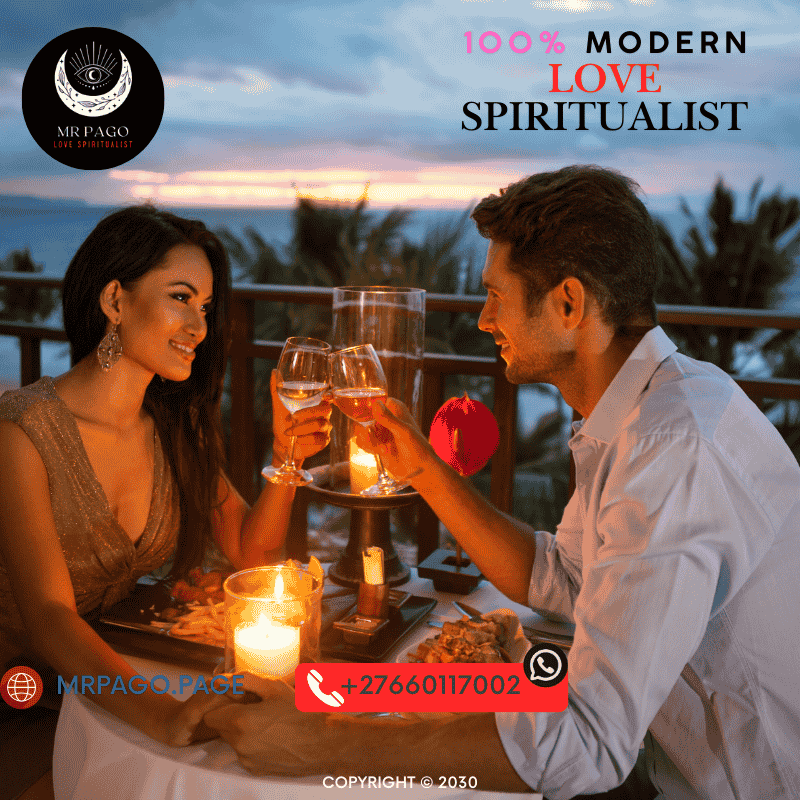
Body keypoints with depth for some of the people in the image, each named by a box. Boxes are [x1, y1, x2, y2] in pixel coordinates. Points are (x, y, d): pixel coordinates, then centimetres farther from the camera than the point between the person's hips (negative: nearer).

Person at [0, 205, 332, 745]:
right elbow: (48, 619, -26)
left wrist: (286, 456, -16)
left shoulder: (177, 429, 0)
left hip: (117, 672, 6)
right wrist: (159, 712, -42)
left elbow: (250, 552, 1)